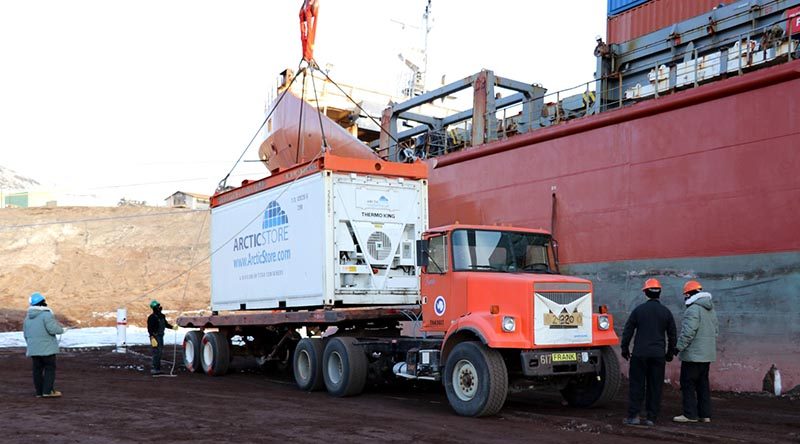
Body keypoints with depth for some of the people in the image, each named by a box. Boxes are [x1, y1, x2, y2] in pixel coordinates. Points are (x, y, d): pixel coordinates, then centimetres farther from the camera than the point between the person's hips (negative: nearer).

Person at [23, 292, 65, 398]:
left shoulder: (28, 317, 12)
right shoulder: (46, 314, -14)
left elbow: (25, 333, 18)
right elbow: (53, 329, -22)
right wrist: (61, 329, -2)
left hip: (33, 349, 7)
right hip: (47, 348, -7)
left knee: (37, 369, 11)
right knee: (50, 368, 0)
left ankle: (39, 392, 15)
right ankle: (47, 391, -5)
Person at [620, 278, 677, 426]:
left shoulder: (639, 310, -2)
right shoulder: (666, 312, 4)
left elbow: (628, 331, 1)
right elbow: (672, 335, 10)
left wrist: (625, 348, 11)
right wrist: (670, 353, 22)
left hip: (640, 354, -2)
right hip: (658, 355, 2)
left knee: (636, 384, 3)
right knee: (655, 386, 6)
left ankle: (633, 415, 0)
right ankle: (651, 417, 7)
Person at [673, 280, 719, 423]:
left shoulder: (693, 310, -16)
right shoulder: (711, 311, 15)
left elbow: (688, 332, -22)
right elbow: (716, 331, 20)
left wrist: (678, 347, -15)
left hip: (693, 354, -9)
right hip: (707, 355, 9)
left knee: (688, 384, -3)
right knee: (703, 384, 13)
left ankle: (690, 414, -3)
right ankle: (705, 414, 15)